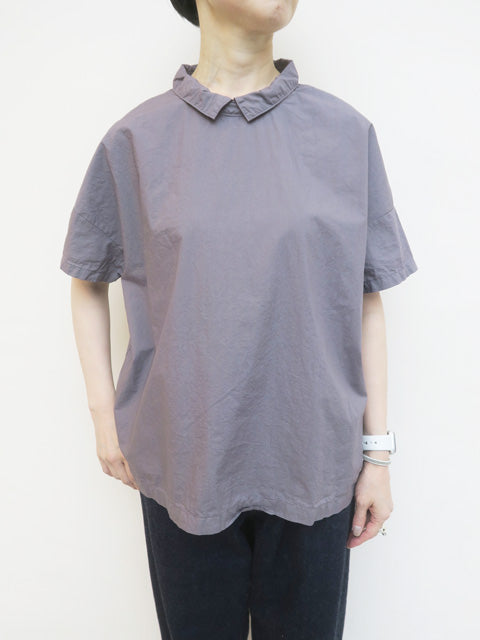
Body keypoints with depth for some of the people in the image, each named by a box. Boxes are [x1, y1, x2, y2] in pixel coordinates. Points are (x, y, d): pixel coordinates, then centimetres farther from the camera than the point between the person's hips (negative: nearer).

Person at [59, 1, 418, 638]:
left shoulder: (347, 133, 0)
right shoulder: (136, 139, -1)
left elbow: (366, 298, 2)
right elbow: (88, 281, 9)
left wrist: (377, 450, 3)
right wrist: (104, 416, 4)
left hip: (314, 463, 1)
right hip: (184, 463, 0)